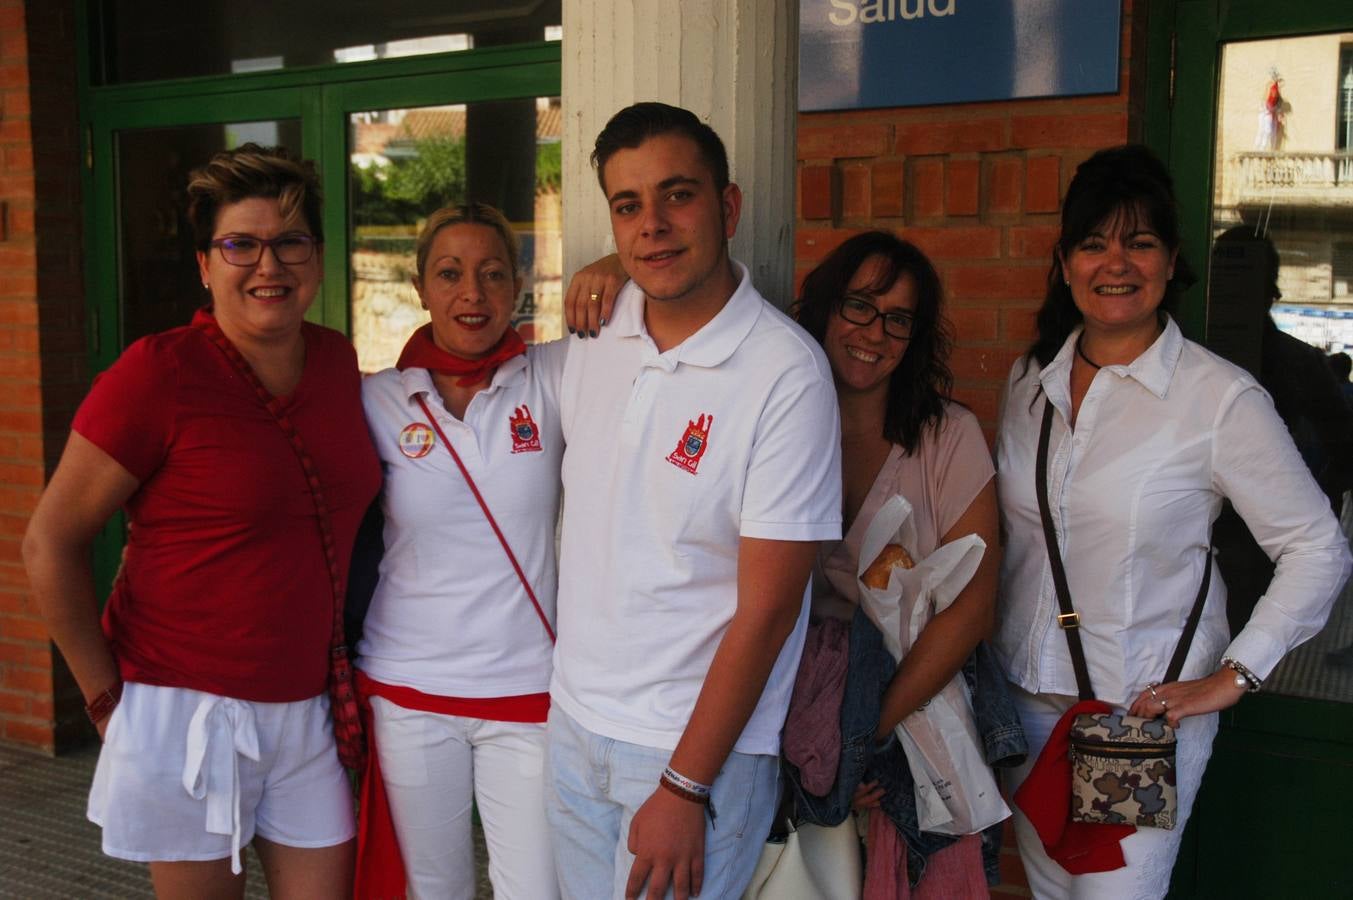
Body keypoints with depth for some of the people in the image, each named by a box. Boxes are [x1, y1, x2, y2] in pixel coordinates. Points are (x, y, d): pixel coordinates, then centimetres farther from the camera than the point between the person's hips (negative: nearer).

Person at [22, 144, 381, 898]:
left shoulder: (337, 361, 3)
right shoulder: (159, 374, -14)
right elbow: (51, 543, -10)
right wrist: (108, 695, -7)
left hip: (306, 706, 5)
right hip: (189, 712, -5)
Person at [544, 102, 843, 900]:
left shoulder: (787, 373, -18)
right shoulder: (595, 333, 0)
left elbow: (767, 608, -17)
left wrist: (685, 788, -15)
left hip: (700, 742, -5)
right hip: (574, 719, 5)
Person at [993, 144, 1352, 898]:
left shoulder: (1224, 397, -13)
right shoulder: (1030, 381, 4)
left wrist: (1229, 679, -11)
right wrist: (991, 650, 9)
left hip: (1146, 712, -5)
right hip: (1028, 695, 5)